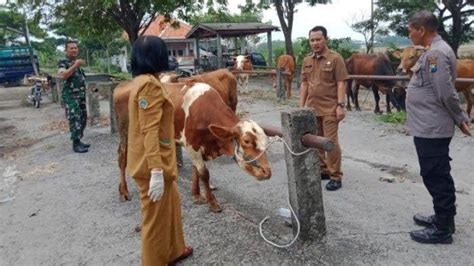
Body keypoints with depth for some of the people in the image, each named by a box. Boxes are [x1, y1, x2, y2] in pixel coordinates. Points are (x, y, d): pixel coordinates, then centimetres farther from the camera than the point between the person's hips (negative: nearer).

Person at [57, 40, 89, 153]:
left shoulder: (77, 62, 17)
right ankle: (76, 144, -7)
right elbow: (62, 75, -26)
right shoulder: (62, 62, -7)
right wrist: (75, 66, -31)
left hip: (81, 95, 8)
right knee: (75, 120, -11)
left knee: (83, 118, 10)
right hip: (70, 96, -8)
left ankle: (79, 141, 21)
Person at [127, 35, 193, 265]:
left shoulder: (142, 81, 11)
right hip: (152, 163, -10)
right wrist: (156, 171, -27)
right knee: (155, 218, 6)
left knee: (171, 204, 26)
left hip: (156, 160, 10)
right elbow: (149, 131, -25)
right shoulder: (150, 84, -19)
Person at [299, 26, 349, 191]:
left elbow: (341, 83, -10)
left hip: (329, 109, -6)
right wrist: (301, 106, 8)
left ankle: (335, 177, 6)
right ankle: (322, 170, 28)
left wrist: (340, 105, -16)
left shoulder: (335, 58, -6)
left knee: (331, 141, -5)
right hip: (311, 108, 6)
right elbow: (304, 84, 12)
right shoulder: (307, 60, 11)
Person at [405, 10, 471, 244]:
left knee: (436, 177, -1)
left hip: (431, 129, -10)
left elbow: (446, 93, -21)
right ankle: (443, 218, 32)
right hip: (429, 127, 10)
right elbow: (444, 93, 17)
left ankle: (443, 229, 11)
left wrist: (460, 118, -9)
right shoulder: (434, 51, 15)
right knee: (438, 176, 18)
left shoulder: (436, 53, -18)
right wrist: (460, 119, 18)